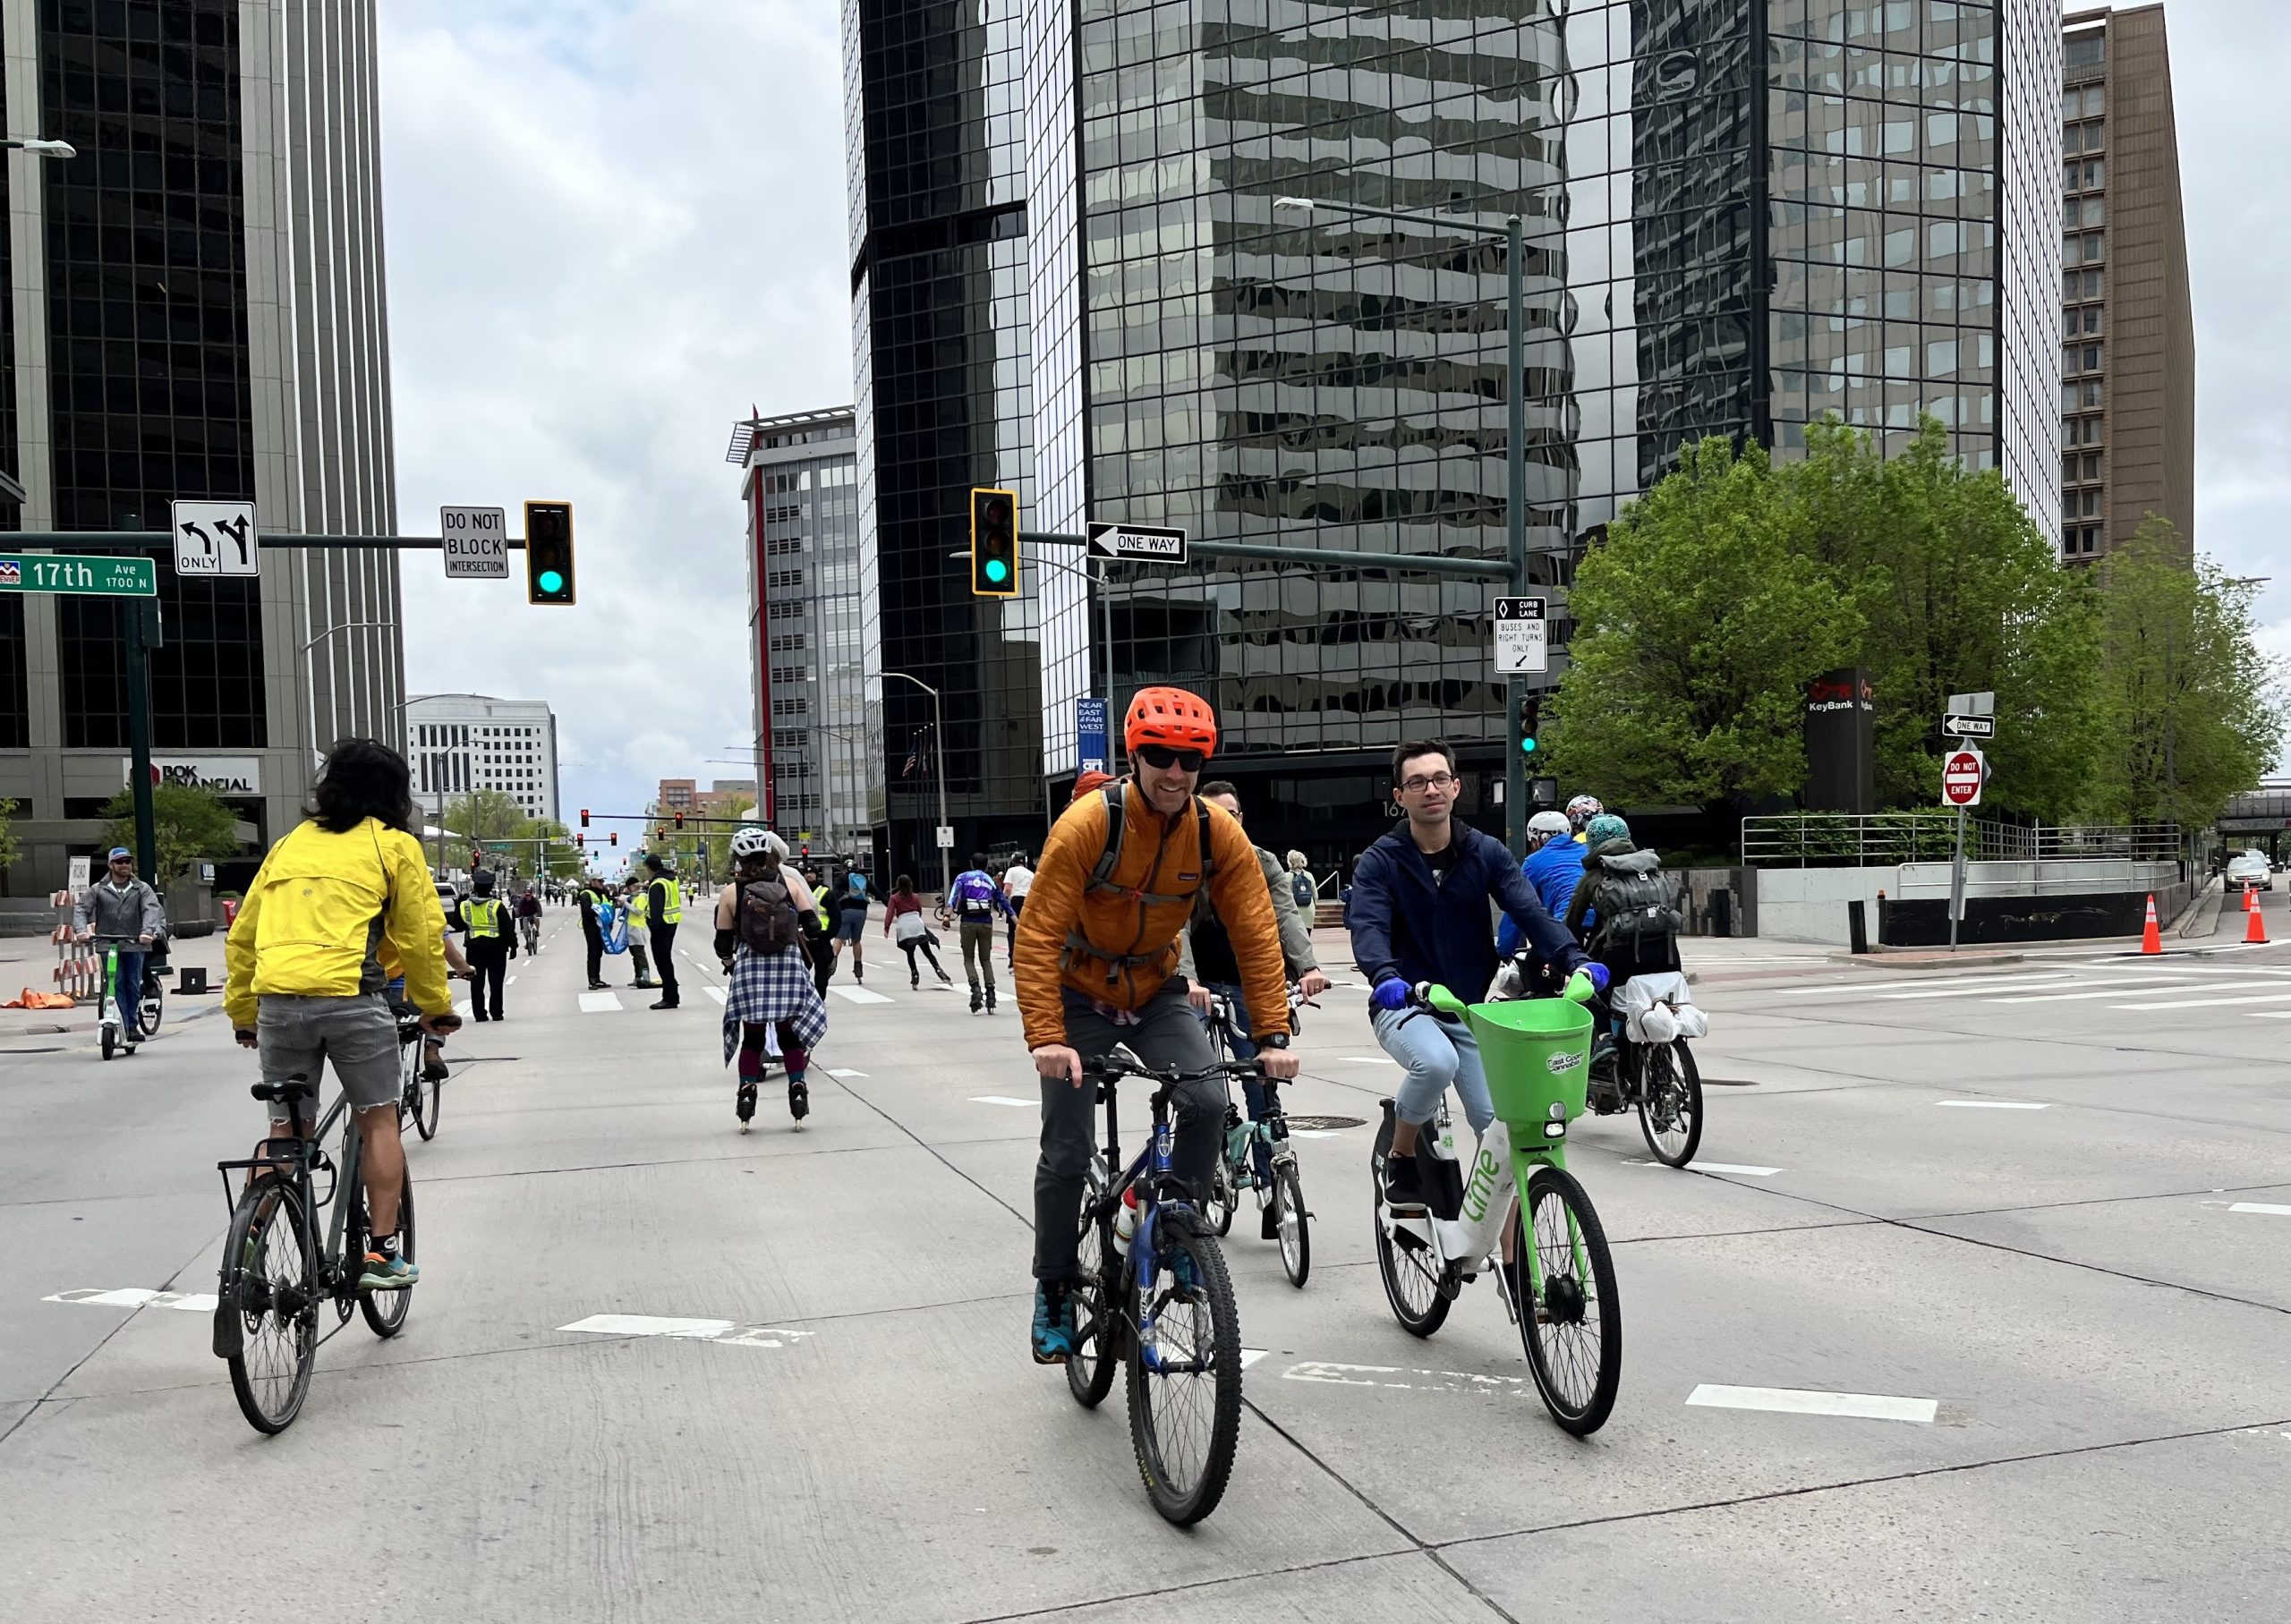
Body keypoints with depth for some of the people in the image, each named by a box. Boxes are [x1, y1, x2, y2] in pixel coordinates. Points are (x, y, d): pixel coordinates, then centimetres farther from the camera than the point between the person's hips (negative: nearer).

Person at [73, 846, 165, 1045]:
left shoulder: (141, 889, 5)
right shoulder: (98, 890, 7)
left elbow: (152, 909, -9)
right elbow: (81, 908, 1)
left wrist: (148, 931, -27)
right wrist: (81, 930, -19)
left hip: (134, 945, 1)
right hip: (107, 944, 0)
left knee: (133, 985, 5)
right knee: (116, 985, -7)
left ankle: (132, 1026, 16)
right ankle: (123, 1027, -6)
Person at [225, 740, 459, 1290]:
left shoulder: (290, 843, 21)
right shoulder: (394, 844, 8)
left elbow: (241, 937, 21)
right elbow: (421, 936, 7)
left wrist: (241, 1012, 28)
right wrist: (436, 1007, 18)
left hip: (277, 1000, 4)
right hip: (350, 996, -4)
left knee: (284, 1131, 15)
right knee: (379, 1121, 10)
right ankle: (381, 1253, 10)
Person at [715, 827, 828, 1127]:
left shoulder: (731, 892, -1)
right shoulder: (790, 883, 0)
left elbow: (723, 942, 1)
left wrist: (730, 963, 19)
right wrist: (799, 938, 17)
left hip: (750, 968, 0)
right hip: (789, 966, 1)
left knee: (752, 1036, 10)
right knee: (790, 1033, 10)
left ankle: (747, 1093, 8)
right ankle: (797, 1089, 7)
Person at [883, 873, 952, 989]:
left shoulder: (894, 898, 7)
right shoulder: (915, 897, 16)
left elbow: (890, 914, -5)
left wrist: (886, 928, -10)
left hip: (904, 927, -2)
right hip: (917, 924, 2)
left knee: (910, 954, 9)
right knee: (928, 952, 2)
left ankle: (915, 975, -2)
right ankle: (939, 971, -12)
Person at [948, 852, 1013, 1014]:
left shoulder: (963, 877, 8)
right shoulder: (991, 881, 15)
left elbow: (954, 894, -8)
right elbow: (1003, 901, 13)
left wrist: (948, 913, -18)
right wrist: (1016, 920, 14)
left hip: (968, 923, -2)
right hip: (986, 923, 2)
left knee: (969, 959, 6)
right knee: (986, 960, 10)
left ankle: (975, 987, -16)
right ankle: (990, 991, -5)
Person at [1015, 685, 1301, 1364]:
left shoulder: (1218, 832, -15)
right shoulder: (1089, 823, -25)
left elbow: (1256, 934, -13)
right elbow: (1039, 935, -27)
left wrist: (1271, 1035, -20)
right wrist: (1046, 1037, -36)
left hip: (1156, 992, 3)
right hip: (1081, 995, -3)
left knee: (1208, 1103, -21)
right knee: (1067, 1152, -5)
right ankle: (1053, 1293, 17)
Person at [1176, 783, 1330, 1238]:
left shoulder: (1263, 865, 3)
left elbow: (1286, 916, -11)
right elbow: (1177, 927, -17)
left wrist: (1307, 966, -30)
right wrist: (1187, 979, -36)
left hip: (1248, 987, 2)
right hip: (1199, 987, -2)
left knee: (1261, 1085, -1)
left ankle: (1272, 1191, 6)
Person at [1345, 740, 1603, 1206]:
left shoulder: (1486, 852, 2)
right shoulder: (1380, 860, -6)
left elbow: (1530, 911, -10)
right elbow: (1368, 927, -21)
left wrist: (1575, 960, -29)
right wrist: (1385, 976, -44)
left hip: (1471, 1009, 3)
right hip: (1404, 1005, -3)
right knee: (1437, 1061, -35)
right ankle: (1399, 1159, -8)